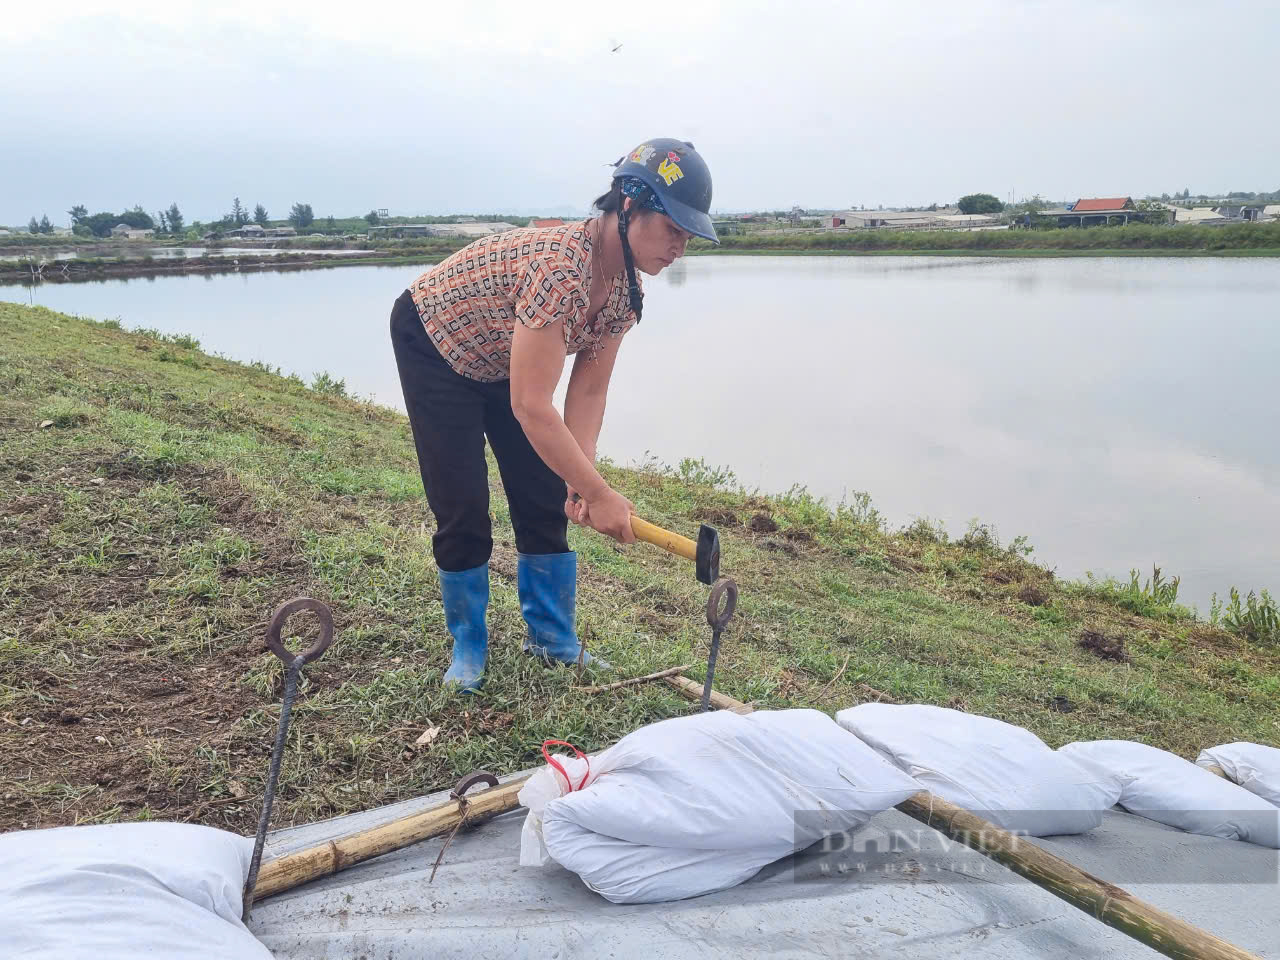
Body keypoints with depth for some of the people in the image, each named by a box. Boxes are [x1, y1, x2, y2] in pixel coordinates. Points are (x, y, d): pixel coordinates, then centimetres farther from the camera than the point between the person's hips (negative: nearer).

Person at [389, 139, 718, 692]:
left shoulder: (627, 289, -14)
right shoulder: (559, 267, -40)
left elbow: (589, 388, -10)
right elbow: (530, 407, -40)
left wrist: (581, 476, -22)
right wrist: (598, 492, -35)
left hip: (501, 359, 7)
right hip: (433, 342, -7)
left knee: (546, 496, 2)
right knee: (462, 507, -8)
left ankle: (552, 638, 17)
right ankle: (468, 646, 13)